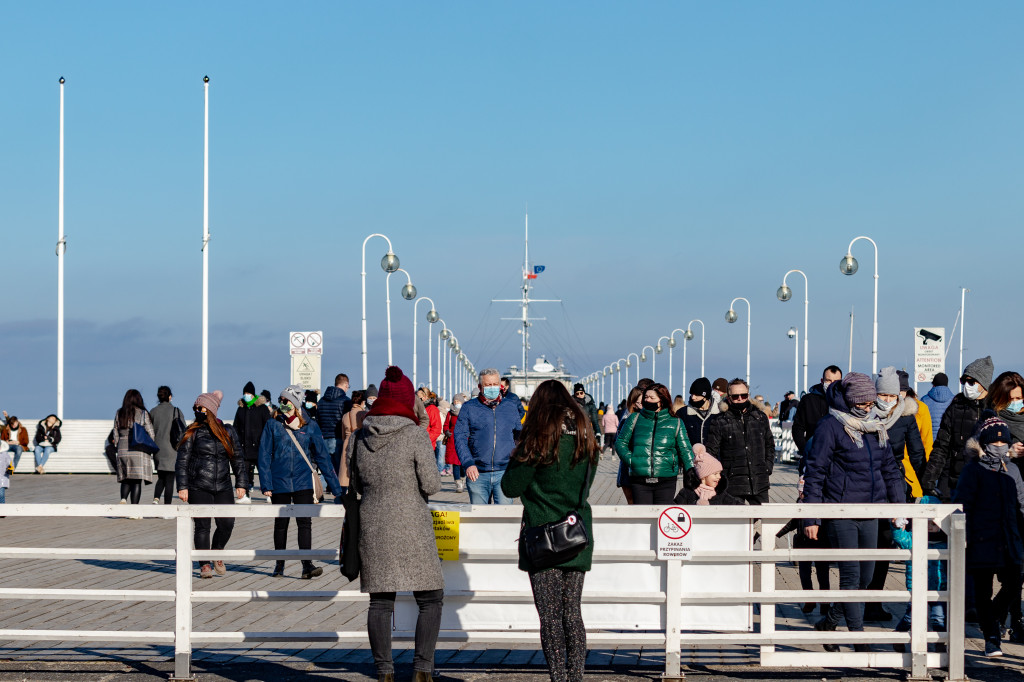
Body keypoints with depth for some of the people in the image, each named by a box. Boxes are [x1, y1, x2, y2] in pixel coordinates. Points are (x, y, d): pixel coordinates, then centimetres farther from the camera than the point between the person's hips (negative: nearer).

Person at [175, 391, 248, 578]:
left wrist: (241, 483, 8)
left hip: (223, 488, 2)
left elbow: (238, 458, 15)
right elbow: (182, 460, 1)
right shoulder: (192, 433, 2)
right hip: (198, 488, -2)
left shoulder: (228, 432, 10)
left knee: (227, 524, -5)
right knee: (202, 526, -4)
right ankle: (204, 564, 7)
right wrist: (182, 486, -7)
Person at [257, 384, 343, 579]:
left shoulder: (310, 427, 3)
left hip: (303, 482, 0)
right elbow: (264, 456, 1)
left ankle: (307, 565, -14)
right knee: (281, 523, 9)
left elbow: (322, 457, 7)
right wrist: (266, 484, -7)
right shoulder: (273, 426, 1)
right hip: (280, 483, 0)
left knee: (304, 522, -11)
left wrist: (336, 488, 5)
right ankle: (279, 564, 22)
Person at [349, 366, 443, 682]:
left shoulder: (360, 436, 4)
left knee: (380, 602, 9)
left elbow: (356, 483, 13)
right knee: (430, 599, 7)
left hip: (371, 525, 4)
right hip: (411, 526, -4)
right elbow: (431, 485, -9)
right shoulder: (415, 435, -10)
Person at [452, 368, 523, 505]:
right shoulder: (469, 408, 5)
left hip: (504, 472, 1)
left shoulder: (511, 408, 13)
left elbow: (520, 435, 23)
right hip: (477, 474, 0)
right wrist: (468, 463, -13)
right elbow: (460, 437, 0)